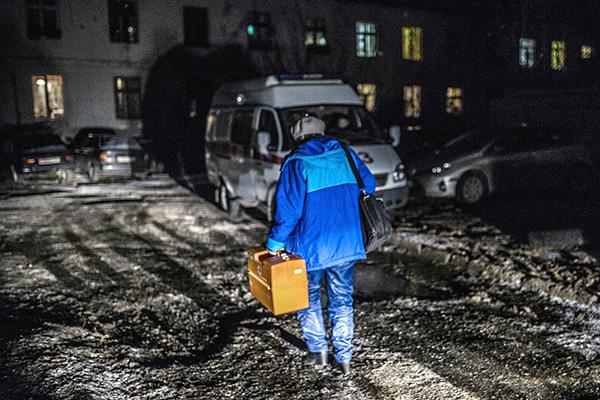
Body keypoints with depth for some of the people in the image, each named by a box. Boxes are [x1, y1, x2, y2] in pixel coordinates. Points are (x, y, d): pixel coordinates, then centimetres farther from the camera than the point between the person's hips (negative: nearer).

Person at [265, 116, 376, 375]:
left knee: (307, 297, 18)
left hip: (312, 245, -4)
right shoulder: (345, 154, 4)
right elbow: (369, 186, 12)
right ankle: (344, 356, 18)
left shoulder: (296, 164, -10)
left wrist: (274, 243, -5)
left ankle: (318, 350, 22)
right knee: (342, 300, 15)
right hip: (347, 244, 4)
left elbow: (287, 209, -14)